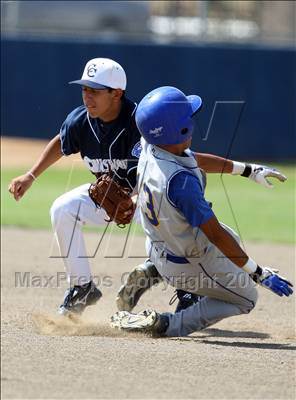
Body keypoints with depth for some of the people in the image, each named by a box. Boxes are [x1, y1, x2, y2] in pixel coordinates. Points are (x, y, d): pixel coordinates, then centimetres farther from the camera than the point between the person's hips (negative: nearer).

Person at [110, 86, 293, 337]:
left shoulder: (149, 149, -16)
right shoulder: (180, 181, -39)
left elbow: (190, 159, 7)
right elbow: (216, 235, -31)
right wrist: (259, 274, -23)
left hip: (158, 246, 8)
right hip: (188, 265, -8)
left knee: (232, 240, 31)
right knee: (247, 299, 15)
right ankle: (167, 325, 6)